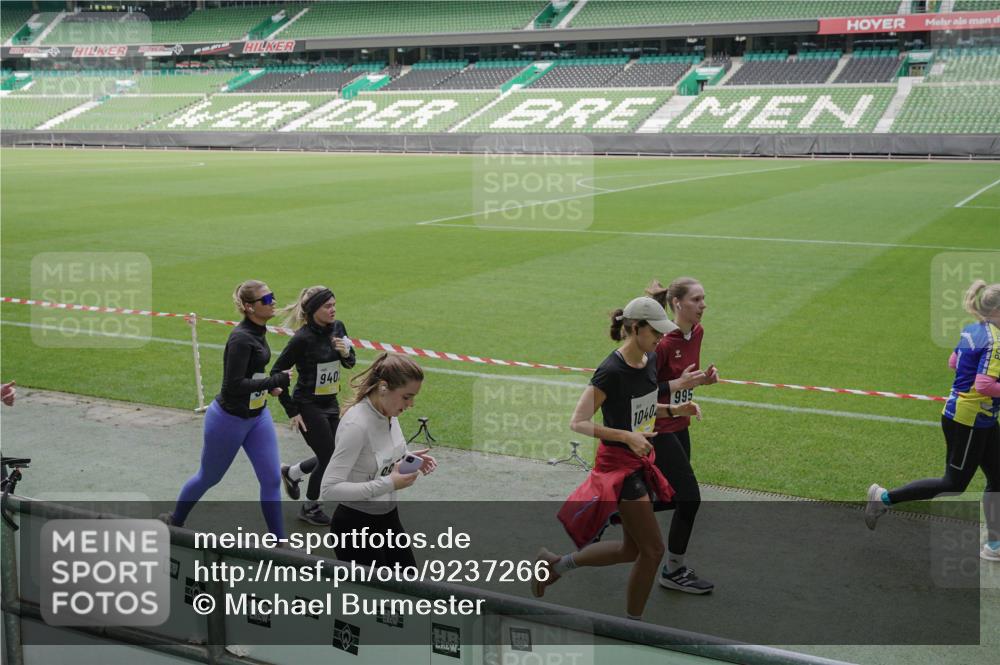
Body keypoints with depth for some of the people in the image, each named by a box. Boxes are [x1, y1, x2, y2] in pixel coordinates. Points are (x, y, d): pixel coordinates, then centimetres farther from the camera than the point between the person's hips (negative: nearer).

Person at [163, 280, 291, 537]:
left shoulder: (257, 332, 2)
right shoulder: (241, 338, -25)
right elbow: (233, 385, -29)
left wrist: (267, 384, 4)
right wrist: (276, 380, -24)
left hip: (257, 415, 7)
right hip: (230, 418, -7)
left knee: (272, 478, 2)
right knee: (209, 477, 14)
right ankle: (174, 520, 40)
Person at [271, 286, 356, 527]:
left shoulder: (337, 327, -1)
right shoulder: (303, 338, -21)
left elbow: (350, 363, 12)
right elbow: (276, 372, -15)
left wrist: (346, 353, -12)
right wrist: (291, 411, -14)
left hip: (330, 403, 7)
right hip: (308, 406, -7)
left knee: (329, 456, 14)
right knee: (329, 456, 0)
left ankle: (290, 473, 41)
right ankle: (310, 507, 23)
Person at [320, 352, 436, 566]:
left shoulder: (389, 413, -3)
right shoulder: (356, 424, -27)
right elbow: (329, 489, -29)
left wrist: (407, 458, -3)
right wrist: (388, 484, -29)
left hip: (388, 518, 8)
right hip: (355, 526, -8)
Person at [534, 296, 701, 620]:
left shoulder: (650, 360, 2)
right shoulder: (611, 372, -23)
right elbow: (577, 423, -23)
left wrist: (674, 410, 1)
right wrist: (627, 436, -30)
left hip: (641, 460, 9)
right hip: (618, 464, -9)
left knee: (631, 550, 15)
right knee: (653, 550, -3)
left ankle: (556, 563, 29)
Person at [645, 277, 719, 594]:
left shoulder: (697, 332, 3)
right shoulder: (663, 342, -23)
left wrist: (702, 378, -2)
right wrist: (677, 383, -28)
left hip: (679, 426, 9)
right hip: (658, 430, -9)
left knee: (671, 497, 17)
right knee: (689, 497, -7)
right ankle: (673, 572, 11)